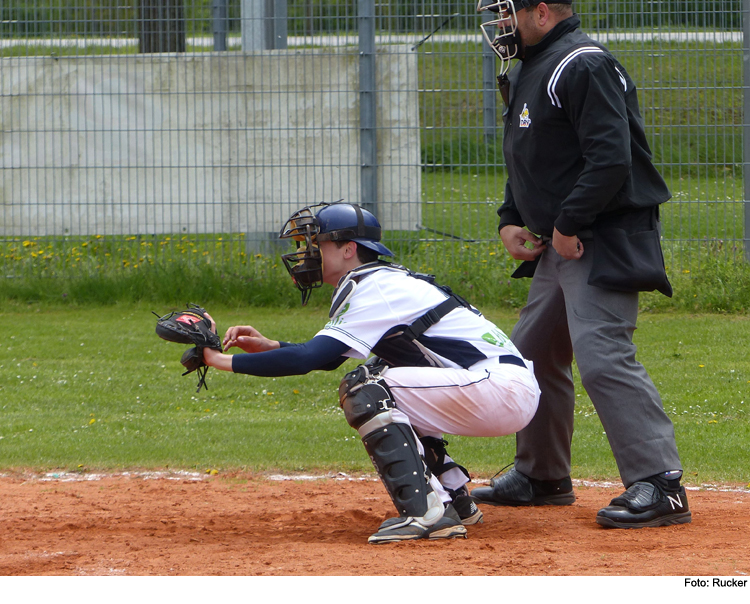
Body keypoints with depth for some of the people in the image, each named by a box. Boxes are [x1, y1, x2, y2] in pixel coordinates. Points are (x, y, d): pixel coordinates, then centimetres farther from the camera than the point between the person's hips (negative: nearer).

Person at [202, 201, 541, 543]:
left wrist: (224, 361, -15)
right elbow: (328, 358, 27)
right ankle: (457, 502, 20)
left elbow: (308, 360, -20)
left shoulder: (371, 289, -11)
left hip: (503, 391, -10)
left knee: (363, 389, -17)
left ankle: (427, 514, -25)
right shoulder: (385, 280, 19)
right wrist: (268, 346, 13)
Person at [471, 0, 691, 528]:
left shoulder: (583, 66, -16)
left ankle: (660, 485, -25)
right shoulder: (526, 73, 17)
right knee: (533, 354, 18)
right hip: (559, 246, 11)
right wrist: (511, 221, 12)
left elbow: (611, 159, -24)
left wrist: (568, 225, -22)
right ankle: (542, 477, 32)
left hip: (603, 243, -11)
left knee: (602, 356, -21)